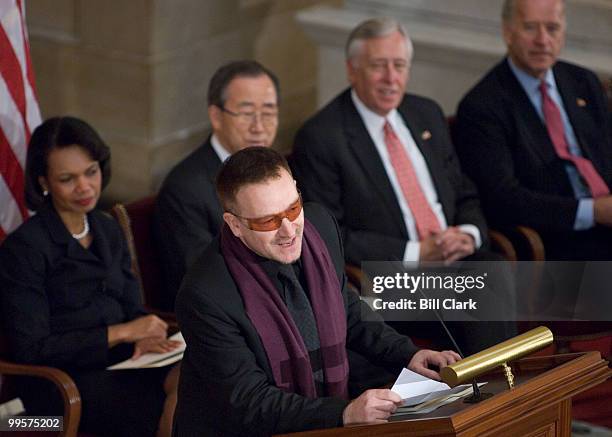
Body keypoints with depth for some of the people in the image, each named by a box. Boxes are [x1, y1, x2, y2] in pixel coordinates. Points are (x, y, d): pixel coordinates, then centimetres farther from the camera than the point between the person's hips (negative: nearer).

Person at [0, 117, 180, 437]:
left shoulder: (107, 230, 15)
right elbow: (30, 350, -10)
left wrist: (141, 337, -7)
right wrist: (119, 334, -13)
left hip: (117, 361, 6)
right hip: (61, 383, -6)